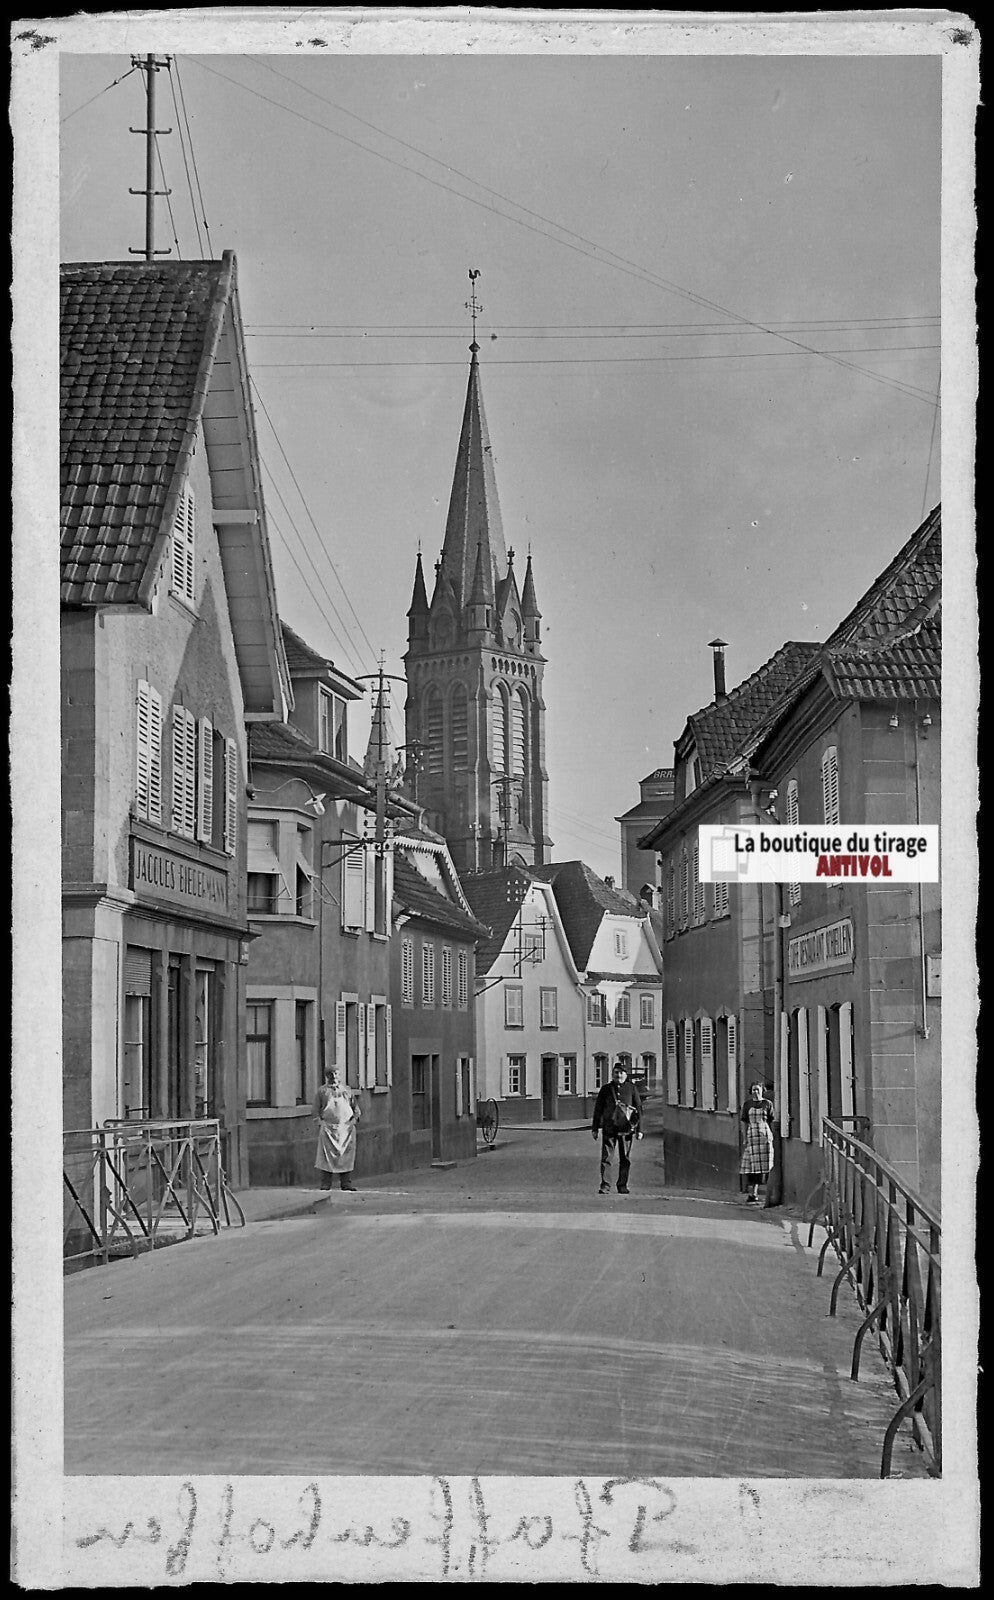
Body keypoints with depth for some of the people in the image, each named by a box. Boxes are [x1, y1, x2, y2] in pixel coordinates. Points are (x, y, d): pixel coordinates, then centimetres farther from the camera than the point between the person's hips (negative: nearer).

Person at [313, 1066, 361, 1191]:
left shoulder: (347, 1090, 17)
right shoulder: (322, 1091, 11)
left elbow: (355, 1107, 19)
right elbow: (316, 1109, 8)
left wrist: (355, 1117, 2)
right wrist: (320, 1120, -7)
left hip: (346, 1128, 2)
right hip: (328, 1128, -2)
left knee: (347, 1155, 0)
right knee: (326, 1155, -7)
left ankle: (346, 1183, 5)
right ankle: (325, 1184, -4)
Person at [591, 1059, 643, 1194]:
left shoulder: (631, 1088, 5)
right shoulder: (606, 1089, 6)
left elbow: (639, 1109, 6)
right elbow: (598, 1109, 11)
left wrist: (639, 1129, 1)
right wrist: (595, 1128, 8)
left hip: (626, 1129, 0)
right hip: (609, 1128, 0)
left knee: (625, 1159, 5)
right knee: (606, 1157, -7)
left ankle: (622, 1185, 15)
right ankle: (604, 1185, -6)